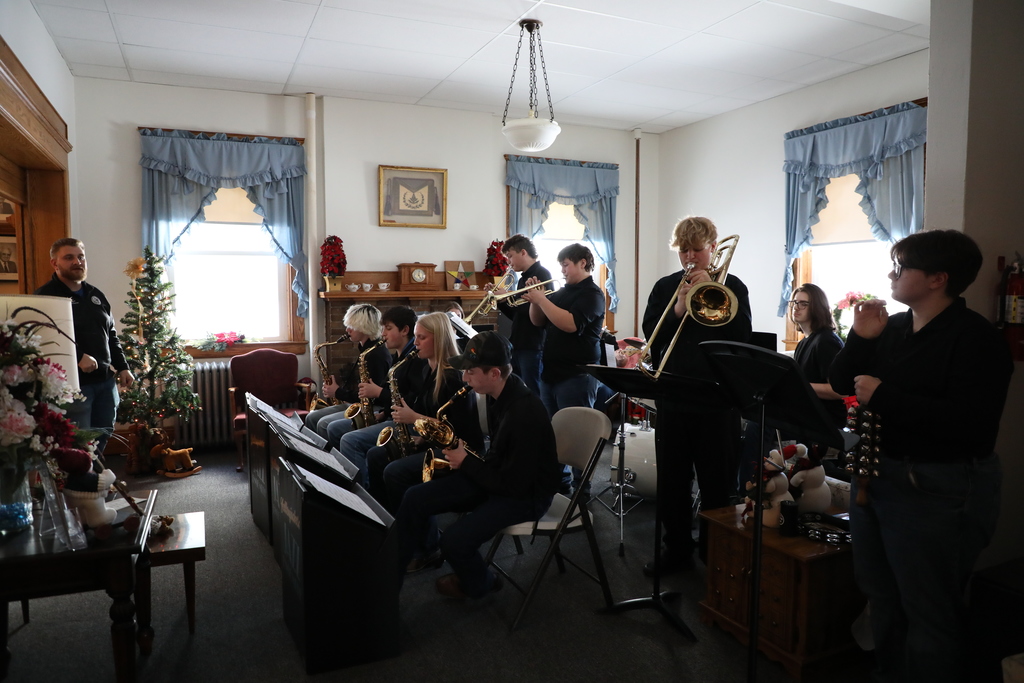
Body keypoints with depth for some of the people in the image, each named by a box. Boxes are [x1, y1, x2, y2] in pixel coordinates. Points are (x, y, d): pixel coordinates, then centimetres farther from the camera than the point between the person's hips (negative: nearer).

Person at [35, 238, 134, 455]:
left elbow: (111, 335, 21)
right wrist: (78, 357, -28)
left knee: (103, 437, 14)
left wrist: (122, 367, 13)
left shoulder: (96, 295, 16)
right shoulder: (45, 296, -7)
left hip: (106, 380, 7)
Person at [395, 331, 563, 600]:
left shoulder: (525, 414, -31)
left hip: (525, 494, -9)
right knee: (415, 498, -2)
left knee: (454, 540, -23)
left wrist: (466, 463, -16)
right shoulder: (497, 393, -3)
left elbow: (514, 485, -27)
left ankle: (478, 584, 10)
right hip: (496, 475, 9)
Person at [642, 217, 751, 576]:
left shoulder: (731, 286, 2)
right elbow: (650, 335, 0)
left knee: (718, 484, 7)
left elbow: (742, 335, -11)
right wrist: (678, 308, -14)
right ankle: (677, 550, 26)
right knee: (671, 480, 11)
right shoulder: (665, 287, 8)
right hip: (672, 398, 3)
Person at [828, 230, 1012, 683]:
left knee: (928, 614, 4)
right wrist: (860, 338, -8)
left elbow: (973, 424, -25)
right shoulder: (892, 327, 8)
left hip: (935, 492, -8)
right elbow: (840, 383, 6)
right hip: (873, 477, 8)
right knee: (882, 598, 22)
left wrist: (883, 397, -24)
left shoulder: (975, 338, -14)